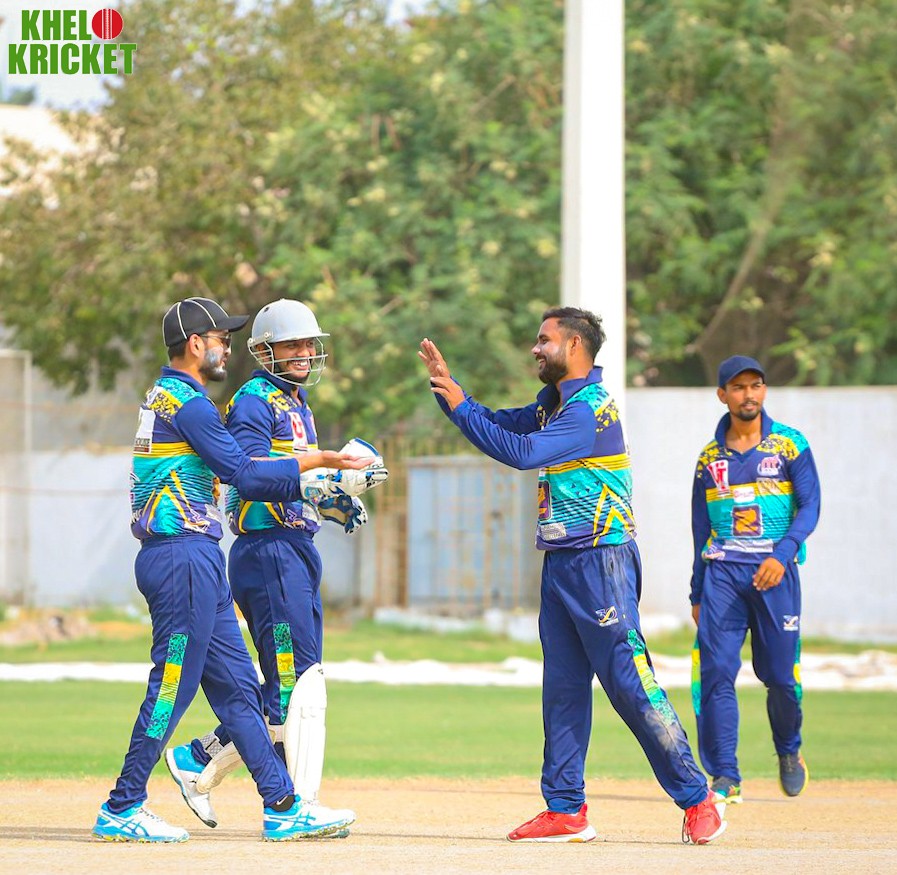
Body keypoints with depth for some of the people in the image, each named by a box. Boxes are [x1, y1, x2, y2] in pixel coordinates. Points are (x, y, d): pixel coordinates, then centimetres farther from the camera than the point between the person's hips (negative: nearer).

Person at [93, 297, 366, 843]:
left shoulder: (165, 398, 19)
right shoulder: (189, 403, -13)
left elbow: (230, 471, 20)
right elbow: (246, 476, -16)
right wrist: (316, 461, -9)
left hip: (197, 562, 11)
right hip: (185, 556, -11)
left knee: (237, 685, 9)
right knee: (173, 684, -6)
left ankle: (283, 806, 10)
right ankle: (122, 809, -1)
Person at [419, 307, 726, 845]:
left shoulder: (590, 408, -15)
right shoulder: (554, 403, 16)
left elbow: (524, 452, -24)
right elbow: (500, 425, 23)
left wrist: (460, 406, -18)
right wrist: (447, 384, 11)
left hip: (600, 562, -10)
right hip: (561, 563, 10)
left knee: (630, 684, -10)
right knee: (563, 689, 7)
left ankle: (696, 797, -5)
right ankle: (566, 810, 10)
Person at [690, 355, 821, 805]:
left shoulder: (789, 445, 3)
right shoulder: (710, 457, 11)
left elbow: (809, 506, -4)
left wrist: (782, 555, -20)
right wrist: (697, 594, 14)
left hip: (774, 570, -2)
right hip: (722, 573, 2)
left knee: (781, 673, 0)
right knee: (716, 672, -9)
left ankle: (788, 750, 29)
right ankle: (724, 776, -6)